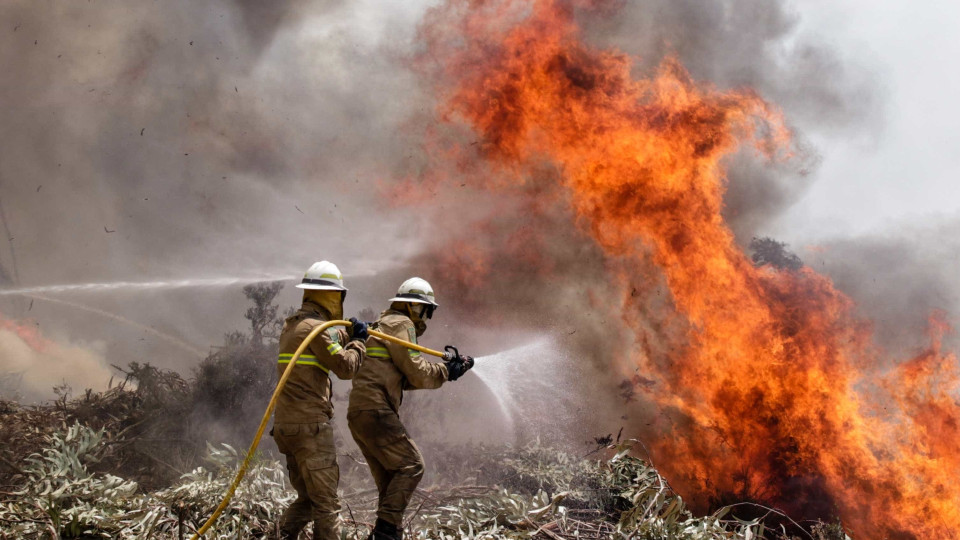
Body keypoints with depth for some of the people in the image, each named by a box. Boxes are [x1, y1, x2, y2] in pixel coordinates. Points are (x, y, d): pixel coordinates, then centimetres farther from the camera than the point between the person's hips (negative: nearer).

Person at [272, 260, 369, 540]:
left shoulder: (292, 325, 16)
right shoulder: (316, 328, -13)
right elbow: (345, 366, -13)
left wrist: (350, 334, 22)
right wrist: (358, 342, 1)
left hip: (286, 424, 9)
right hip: (309, 426, -9)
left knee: (306, 497, 17)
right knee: (326, 501, -4)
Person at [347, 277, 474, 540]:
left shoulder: (383, 325, 27)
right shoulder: (400, 324, -4)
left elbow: (405, 379, 23)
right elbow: (417, 373, -9)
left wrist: (445, 368, 16)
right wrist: (446, 371, 6)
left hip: (359, 414, 10)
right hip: (375, 412, -10)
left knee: (391, 480, 11)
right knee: (411, 465, -10)